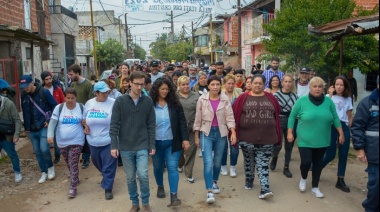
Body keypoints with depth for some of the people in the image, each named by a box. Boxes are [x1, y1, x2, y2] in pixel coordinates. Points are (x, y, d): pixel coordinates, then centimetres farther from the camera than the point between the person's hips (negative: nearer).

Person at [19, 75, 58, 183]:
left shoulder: (43, 92, -12)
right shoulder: (23, 95, 4)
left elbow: (55, 106, -7)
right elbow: (25, 112, 14)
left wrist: (50, 120, -12)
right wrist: (26, 128, 13)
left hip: (44, 127, -5)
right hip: (32, 130, 5)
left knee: (44, 149, -14)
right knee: (37, 152, 9)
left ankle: (50, 167, 13)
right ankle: (44, 172, 23)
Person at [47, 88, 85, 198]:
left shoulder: (81, 108, -4)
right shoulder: (59, 108, -4)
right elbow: (52, 122, -9)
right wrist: (50, 135, -22)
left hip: (76, 141, -3)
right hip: (62, 142, 3)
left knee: (73, 164, -6)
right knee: (69, 164, 18)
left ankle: (73, 187, 2)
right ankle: (75, 179, 41)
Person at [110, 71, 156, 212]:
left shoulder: (148, 101, -1)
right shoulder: (120, 101, -5)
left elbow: (151, 125, 2)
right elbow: (114, 125, -4)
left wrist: (152, 145, 1)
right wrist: (114, 145, -9)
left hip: (142, 146, 0)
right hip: (125, 147, 0)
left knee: (143, 175, -8)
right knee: (130, 177, 10)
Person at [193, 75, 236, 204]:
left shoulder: (225, 99, -2)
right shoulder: (202, 99, -4)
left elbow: (230, 117, -4)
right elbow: (198, 119, 1)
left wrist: (233, 133, -17)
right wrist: (196, 137, 3)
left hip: (221, 133, 2)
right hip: (206, 133, -2)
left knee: (217, 161, 14)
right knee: (208, 162, -11)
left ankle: (214, 182, 38)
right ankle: (209, 191, -8)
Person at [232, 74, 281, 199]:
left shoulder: (271, 98, 4)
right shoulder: (243, 98, -2)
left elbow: (276, 115, 9)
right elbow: (235, 114, -2)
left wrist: (276, 135, 9)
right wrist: (234, 133, -4)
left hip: (266, 138, 0)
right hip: (247, 138, 0)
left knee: (263, 164, 1)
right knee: (249, 162, 16)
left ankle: (265, 189, -1)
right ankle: (249, 180, 36)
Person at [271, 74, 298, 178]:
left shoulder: (294, 96, 4)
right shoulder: (276, 95, -6)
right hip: (279, 121, -3)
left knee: (289, 146, 8)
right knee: (278, 145, -7)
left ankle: (286, 168, 21)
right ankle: (274, 158, 28)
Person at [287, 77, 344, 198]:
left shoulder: (328, 101, -1)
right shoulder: (302, 101, -8)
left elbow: (335, 118, 7)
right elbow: (292, 116, -2)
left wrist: (341, 133, 4)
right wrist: (290, 132, -5)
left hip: (322, 141, 3)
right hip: (305, 140, -3)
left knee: (318, 163, 11)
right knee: (306, 162, -9)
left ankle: (315, 187, 28)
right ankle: (303, 178, 24)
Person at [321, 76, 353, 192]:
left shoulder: (348, 99, 11)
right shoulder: (328, 96, 2)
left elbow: (350, 116, 15)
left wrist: (350, 129, 10)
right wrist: (330, 94, -16)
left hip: (344, 127, 4)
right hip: (331, 127, -3)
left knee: (343, 155, 4)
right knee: (330, 155, -4)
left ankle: (340, 181, 14)